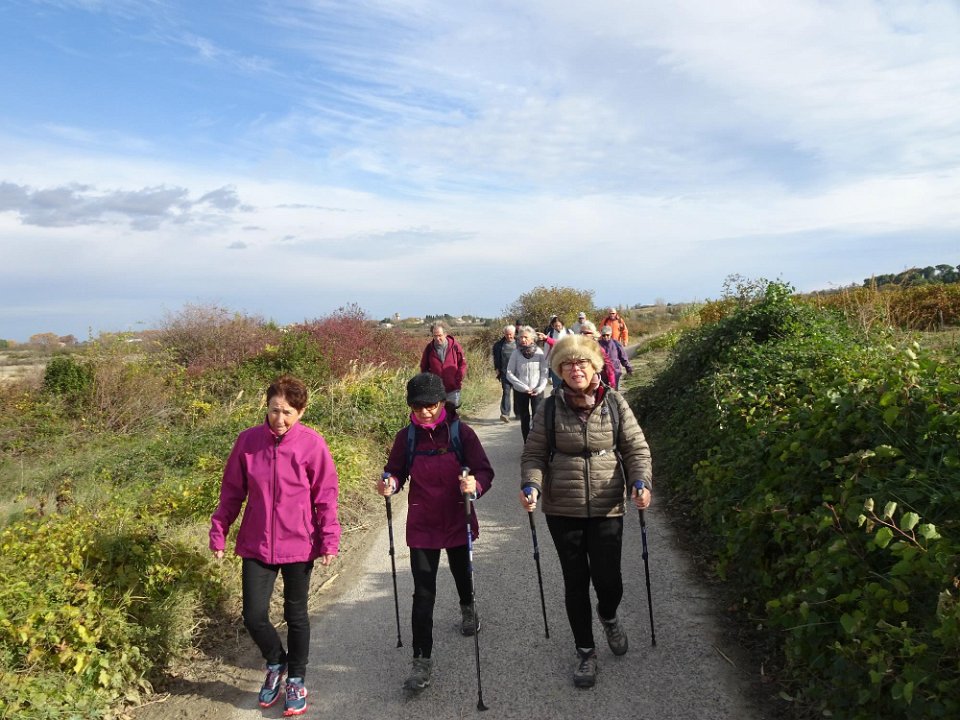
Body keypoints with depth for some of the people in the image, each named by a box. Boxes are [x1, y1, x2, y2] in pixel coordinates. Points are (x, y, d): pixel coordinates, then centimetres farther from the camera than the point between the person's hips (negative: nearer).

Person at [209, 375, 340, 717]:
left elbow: (326, 495, -7)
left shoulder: (312, 443, -12)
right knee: (254, 616, 3)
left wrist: (329, 539, -10)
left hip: (298, 545, -2)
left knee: (296, 615, 13)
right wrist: (218, 531, 5)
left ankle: (296, 680, 35)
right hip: (256, 545, 2)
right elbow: (232, 491, 4)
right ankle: (275, 663, 35)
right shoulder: (248, 440, -5)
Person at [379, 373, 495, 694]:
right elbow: (395, 471, 3)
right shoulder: (406, 437, -6)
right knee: (423, 593, -3)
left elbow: (485, 471, -12)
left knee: (461, 572, 25)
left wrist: (475, 485, -34)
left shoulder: (461, 432, -12)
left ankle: (467, 608, 57)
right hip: (422, 525, 0)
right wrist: (390, 484, -20)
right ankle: (422, 659, 6)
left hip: (458, 521, 0)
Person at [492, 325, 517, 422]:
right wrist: (497, 369, 4)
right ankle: (505, 414, -13)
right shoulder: (499, 344, 3)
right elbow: (496, 357, 10)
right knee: (506, 392, -8)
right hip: (505, 372, -1)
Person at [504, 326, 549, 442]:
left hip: (537, 391, -1)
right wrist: (524, 387, -12)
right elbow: (509, 373, -3)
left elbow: (544, 372, -2)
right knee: (524, 419, 7)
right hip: (520, 391, 1)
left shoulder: (540, 352, -5)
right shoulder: (516, 353, -4)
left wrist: (540, 388, -15)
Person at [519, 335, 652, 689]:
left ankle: (609, 618, 41)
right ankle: (586, 652, 32)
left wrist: (640, 482, -18)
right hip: (562, 512, 1)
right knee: (575, 582, 11)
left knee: (608, 580, 3)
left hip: (607, 510, 0)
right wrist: (531, 486, -18)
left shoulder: (614, 402, -4)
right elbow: (533, 454, 0)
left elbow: (636, 448, -1)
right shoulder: (550, 408, -4)